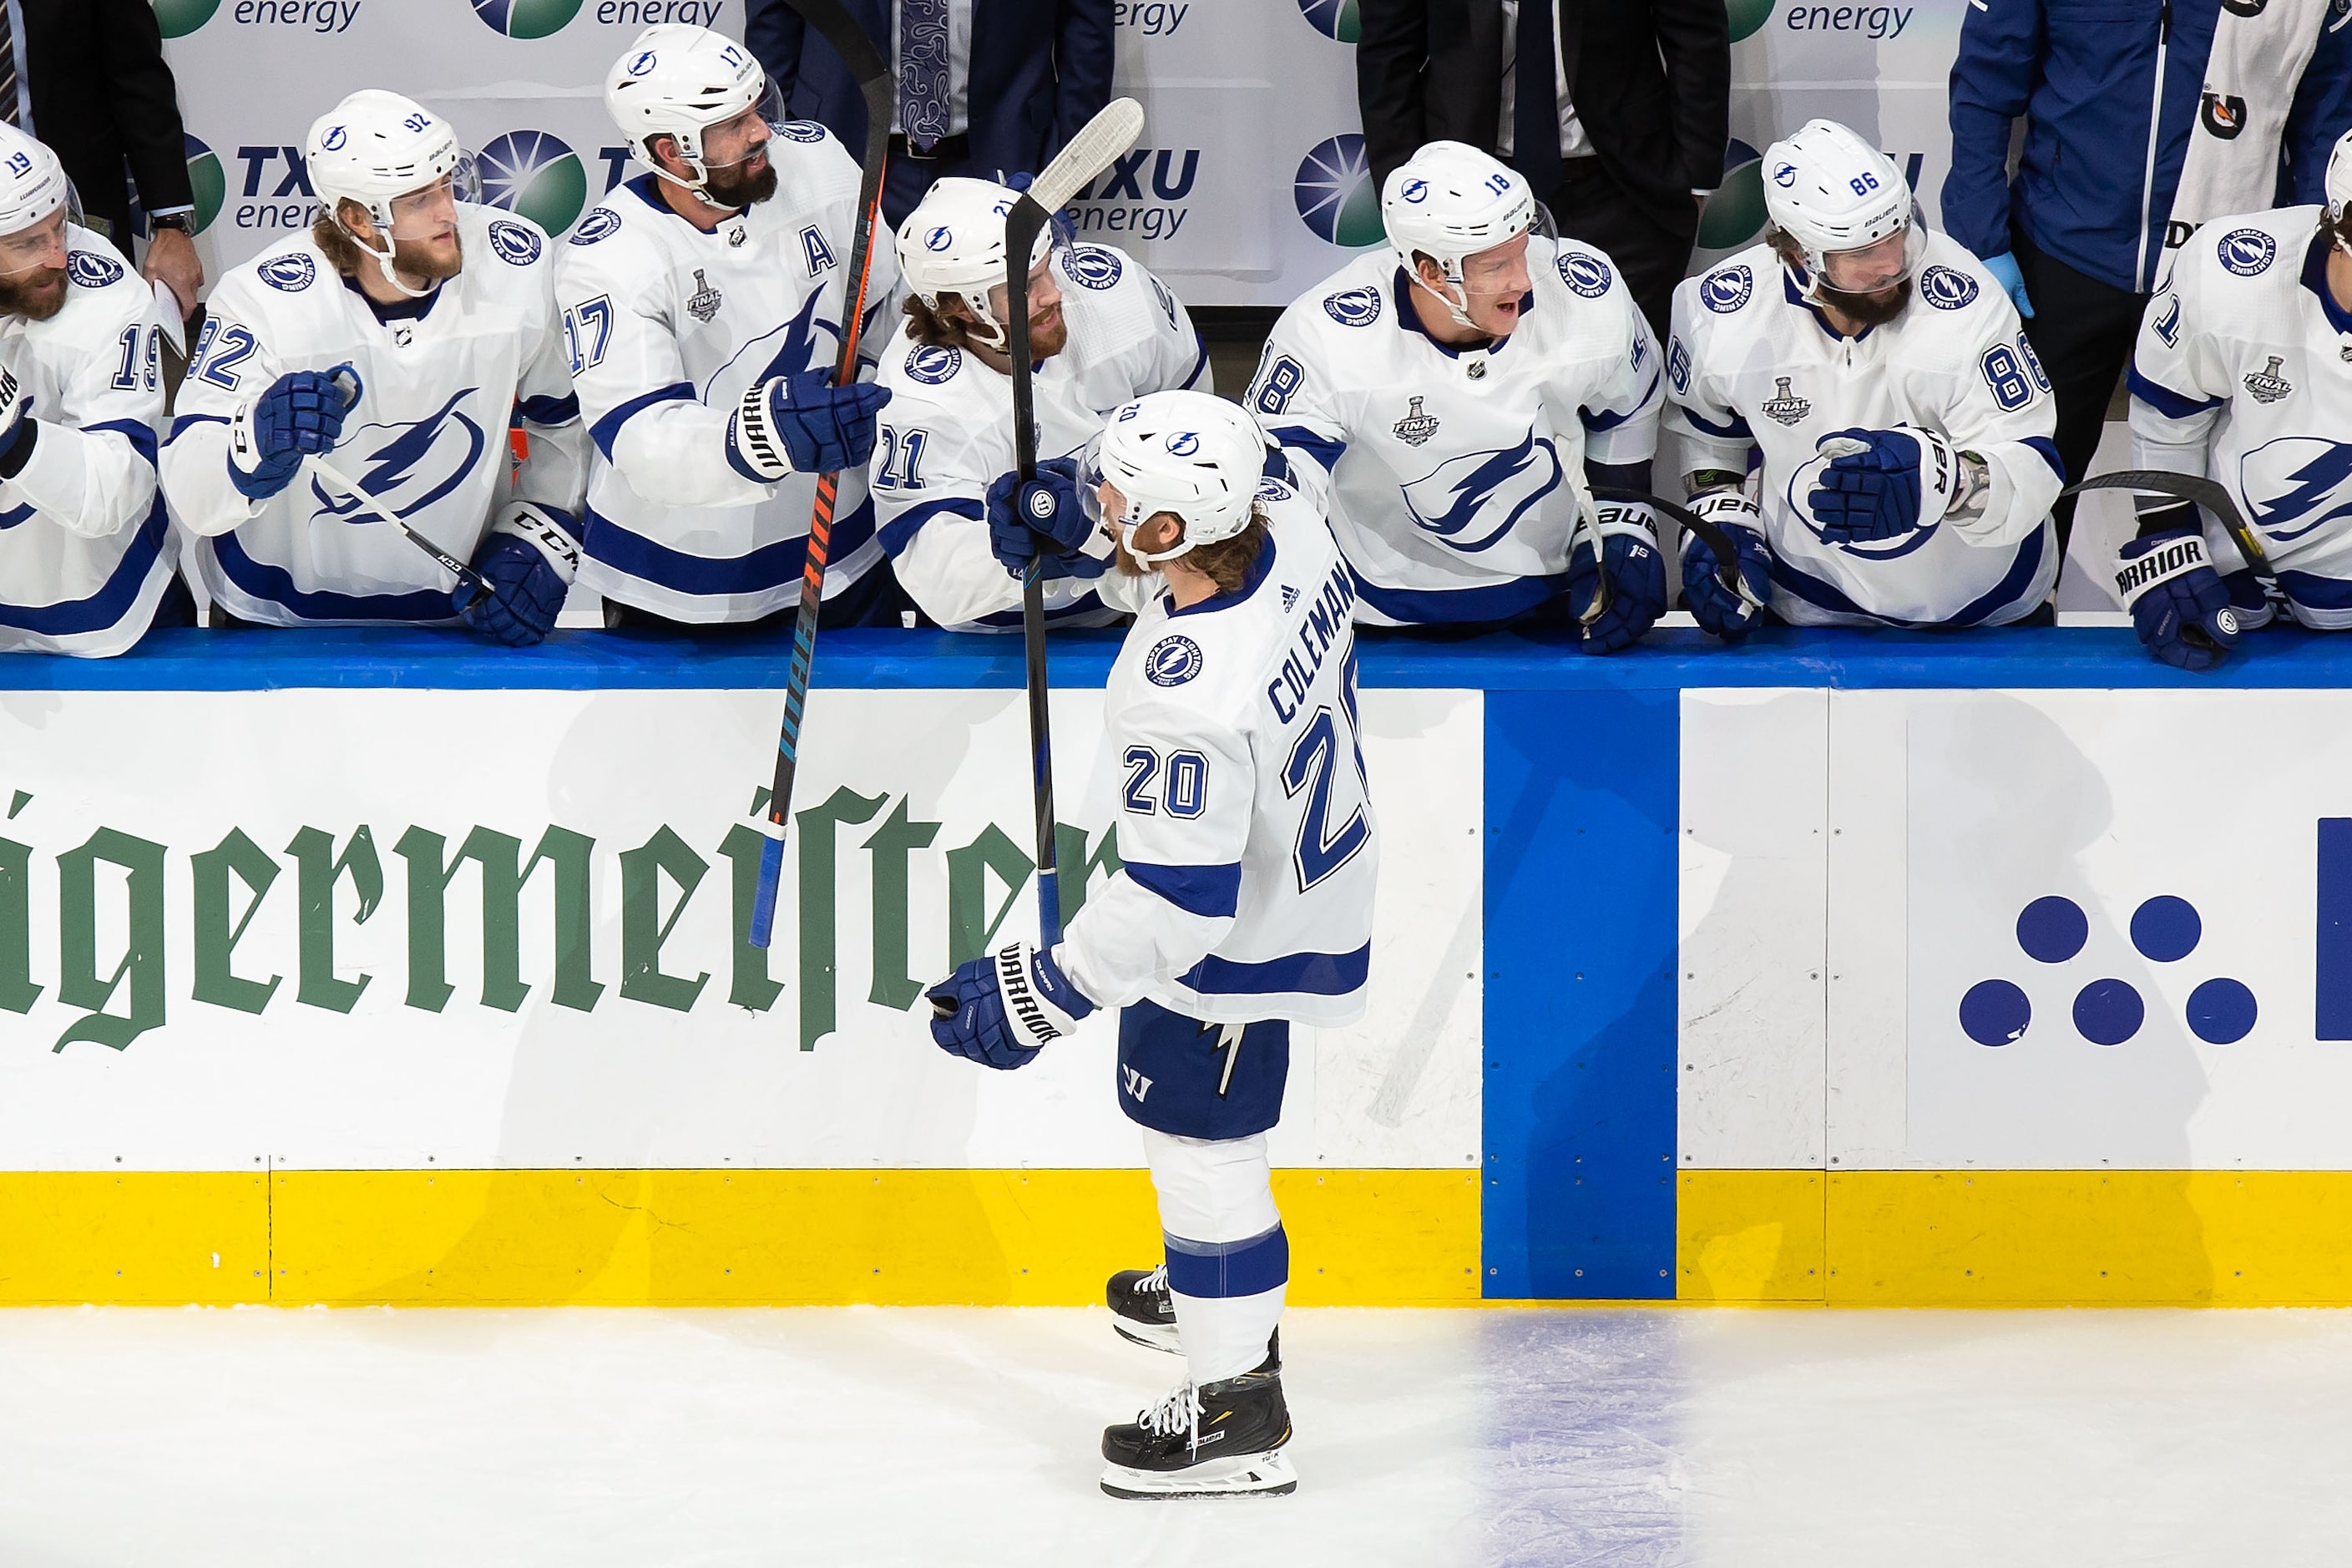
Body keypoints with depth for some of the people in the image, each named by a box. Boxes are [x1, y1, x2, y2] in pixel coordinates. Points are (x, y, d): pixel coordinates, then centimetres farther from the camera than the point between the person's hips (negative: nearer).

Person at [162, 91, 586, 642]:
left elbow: (569, 419, 7)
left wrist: (536, 544, -4)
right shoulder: (263, 300, -18)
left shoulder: (518, 265, -9)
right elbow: (191, 501, -21)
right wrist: (259, 439, -41)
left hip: (459, 611, 0)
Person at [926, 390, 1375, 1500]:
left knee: (1202, 1149, 8)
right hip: (1312, 857, 10)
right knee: (1164, 1101, 31)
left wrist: (1039, 996, -28)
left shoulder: (1187, 703, -40)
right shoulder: (1291, 526, -17)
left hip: (1236, 948, -10)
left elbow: (1178, 903, -34)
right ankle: (1225, 1296, 53)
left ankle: (1237, 1410, 24)